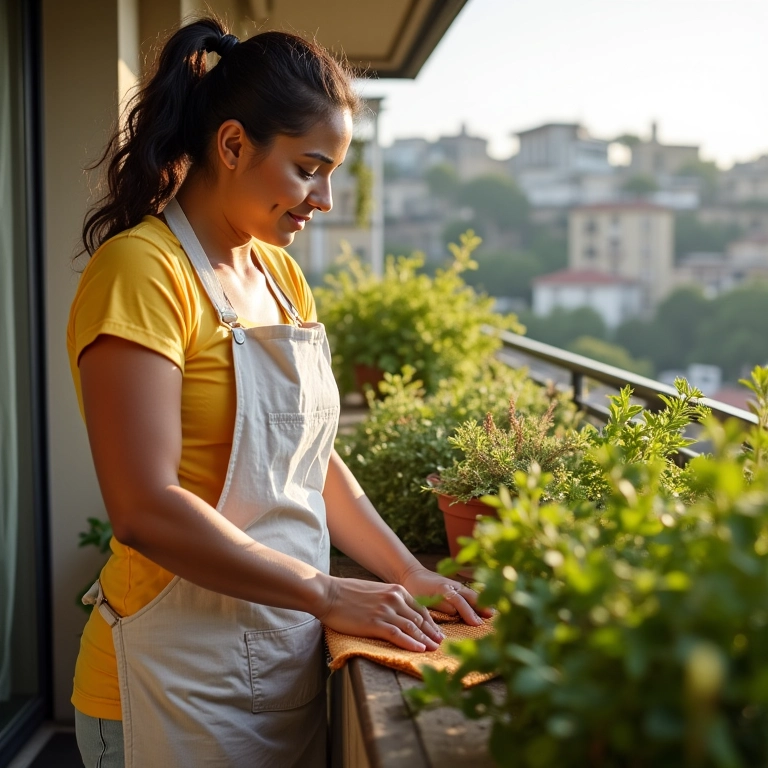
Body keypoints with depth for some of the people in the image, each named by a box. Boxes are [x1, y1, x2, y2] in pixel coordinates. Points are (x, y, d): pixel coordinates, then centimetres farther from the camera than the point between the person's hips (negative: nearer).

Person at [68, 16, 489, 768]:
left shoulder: (281, 274, 8)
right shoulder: (142, 270, -17)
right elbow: (145, 509, -23)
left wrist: (408, 573, 5)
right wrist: (328, 593, -19)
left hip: (289, 655, 7)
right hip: (183, 672, -7)